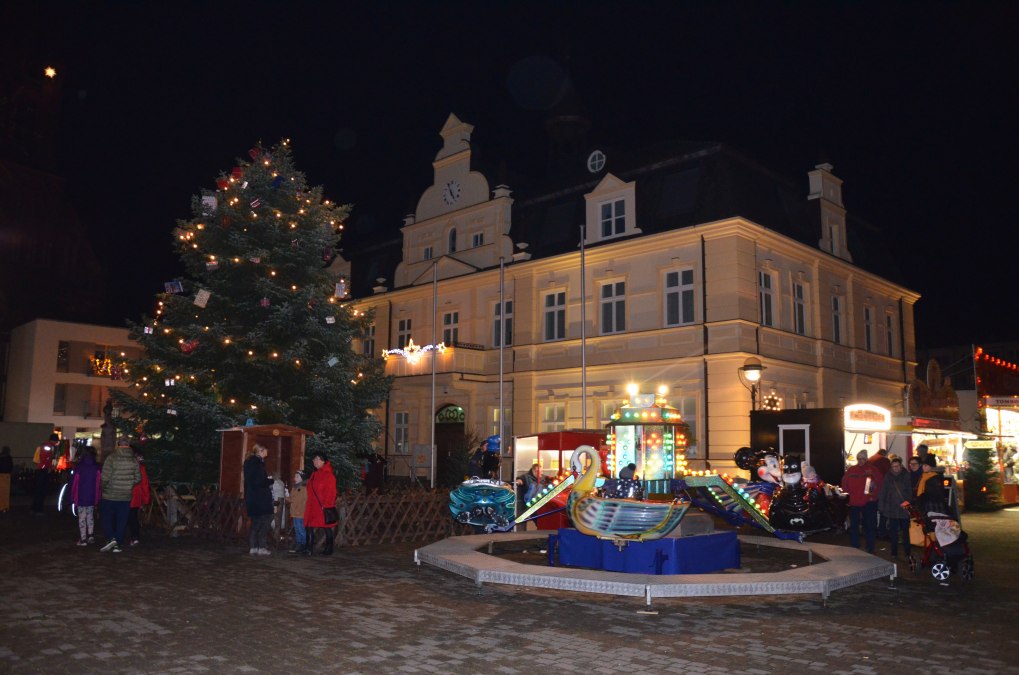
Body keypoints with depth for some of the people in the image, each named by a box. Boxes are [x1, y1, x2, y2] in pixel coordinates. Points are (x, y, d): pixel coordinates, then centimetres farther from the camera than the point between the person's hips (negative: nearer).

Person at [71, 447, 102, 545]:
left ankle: (83, 539, 4)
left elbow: (74, 483, -7)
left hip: (81, 498, -2)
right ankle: (91, 535, 13)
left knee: (82, 518, 3)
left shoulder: (78, 468, -9)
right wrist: (98, 497, 7)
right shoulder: (97, 468, -4)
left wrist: (72, 498, 1)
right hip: (92, 498, 3)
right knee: (90, 517, 18)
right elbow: (99, 484, -2)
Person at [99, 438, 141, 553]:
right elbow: (138, 478, 4)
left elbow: (105, 477, -15)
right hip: (126, 496, 3)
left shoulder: (111, 458, -12)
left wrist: (103, 487, 4)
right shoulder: (134, 461, 0)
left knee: (107, 517, 10)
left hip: (110, 496, -3)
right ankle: (117, 544, 9)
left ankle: (111, 538, -8)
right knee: (122, 521, 9)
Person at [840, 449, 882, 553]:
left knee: (869, 526, 6)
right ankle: (854, 548, 17)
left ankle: (870, 549, 15)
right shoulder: (851, 470, 6)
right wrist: (850, 492, 1)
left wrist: (873, 495, -10)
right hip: (854, 503, 3)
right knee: (853, 526, 7)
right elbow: (844, 483, 13)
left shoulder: (872, 469, -1)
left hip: (869, 503, -3)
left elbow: (880, 483, -4)